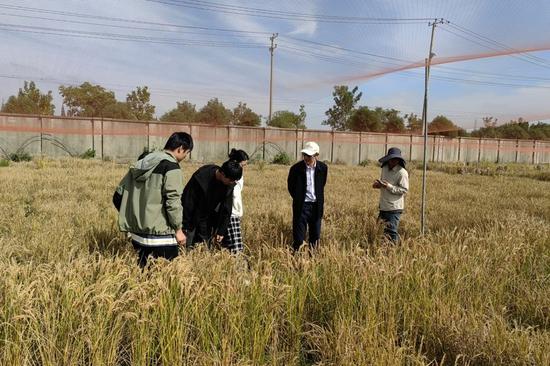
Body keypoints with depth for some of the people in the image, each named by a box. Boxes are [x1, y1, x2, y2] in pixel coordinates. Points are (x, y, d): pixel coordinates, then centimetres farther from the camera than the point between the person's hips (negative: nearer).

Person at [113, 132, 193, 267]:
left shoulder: (142, 163, 13)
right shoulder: (171, 167, -11)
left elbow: (118, 196, 15)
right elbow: (172, 200, -16)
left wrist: (131, 217, 23)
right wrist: (178, 228, -6)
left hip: (137, 234, 8)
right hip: (160, 235, -8)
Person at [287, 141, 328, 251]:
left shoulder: (323, 168, -3)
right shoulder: (296, 168, -11)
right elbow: (291, 187, 4)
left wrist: (319, 200, 11)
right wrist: (298, 199, 7)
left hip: (316, 206, 3)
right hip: (301, 206, -3)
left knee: (315, 236, 13)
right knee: (298, 237, -1)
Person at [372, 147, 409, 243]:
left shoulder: (402, 173, -14)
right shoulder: (385, 168, 8)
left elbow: (404, 190, -17)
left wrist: (389, 186, -24)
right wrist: (379, 184, 1)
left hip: (394, 208, -7)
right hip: (383, 206, 8)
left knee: (391, 232, -5)